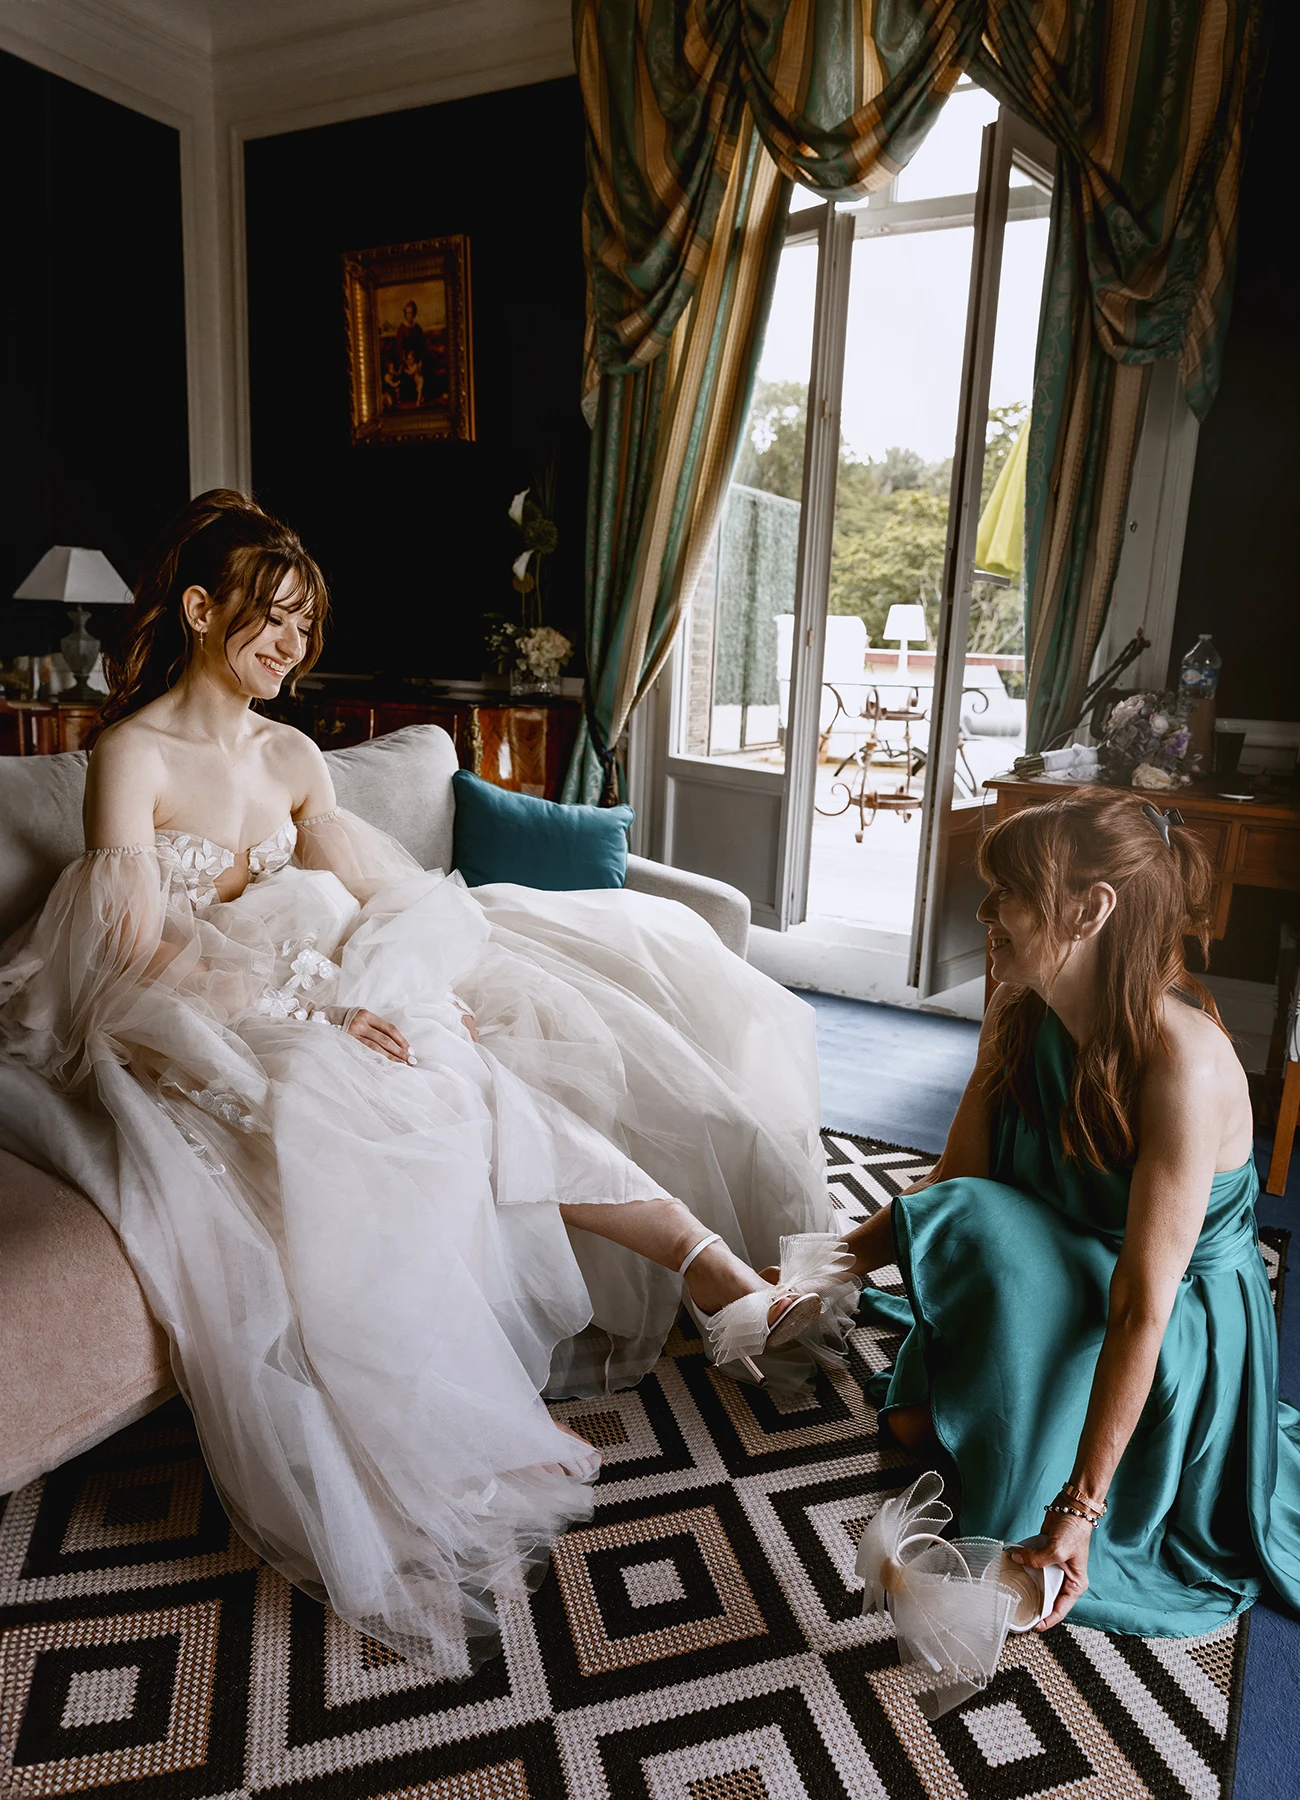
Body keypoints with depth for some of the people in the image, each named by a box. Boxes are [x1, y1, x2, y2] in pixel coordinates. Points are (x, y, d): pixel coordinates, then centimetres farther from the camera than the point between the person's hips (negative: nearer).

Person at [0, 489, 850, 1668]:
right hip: (187, 1030, -5)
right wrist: (308, 1011, -25)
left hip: (315, 1008, 6)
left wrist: (429, 984, -13)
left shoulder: (292, 758, 12)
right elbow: (139, 951, -17)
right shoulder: (134, 754, -8)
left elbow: (373, 903, 7)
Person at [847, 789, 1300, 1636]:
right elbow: (953, 1181, -5)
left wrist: (1076, 1510, -32)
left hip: (1184, 1331, -6)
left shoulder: (1185, 1064, -35)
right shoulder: (1019, 1014, -13)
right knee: (919, 1422, -10)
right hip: (1059, 1281, 6)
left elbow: (1142, 1311, -34)